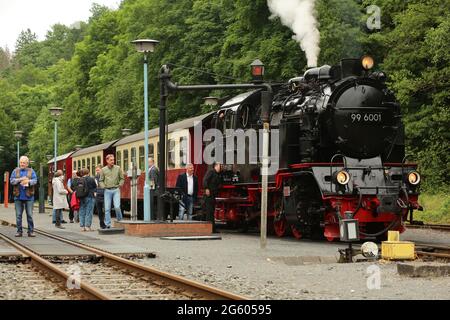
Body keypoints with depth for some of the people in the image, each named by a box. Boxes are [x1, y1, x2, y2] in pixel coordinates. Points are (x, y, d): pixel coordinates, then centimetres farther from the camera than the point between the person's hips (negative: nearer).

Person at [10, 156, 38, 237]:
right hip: (18, 196, 1)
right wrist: (20, 179, -14)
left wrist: (28, 182, -23)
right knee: (18, 215, 2)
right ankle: (19, 231, 8)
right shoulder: (15, 171, 11)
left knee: (30, 215, -2)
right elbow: (11, 180, -1)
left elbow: (35, 180, -4)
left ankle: (31, 231, 3)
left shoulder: (31, 171, 8)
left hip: (28, 196, -1)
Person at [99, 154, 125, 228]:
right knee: (107, 208, 0)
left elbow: (122, 178, 11)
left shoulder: (118, 168, 5)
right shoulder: (103, 170, 6)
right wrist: (103, 186, -7)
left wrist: (120, 185, -7)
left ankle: (120, 220, 10)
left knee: (117, 207, -13)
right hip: (107, 191, 1)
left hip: (116, 190, -1)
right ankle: (108, 224, 7)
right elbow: (100, 180, 11)